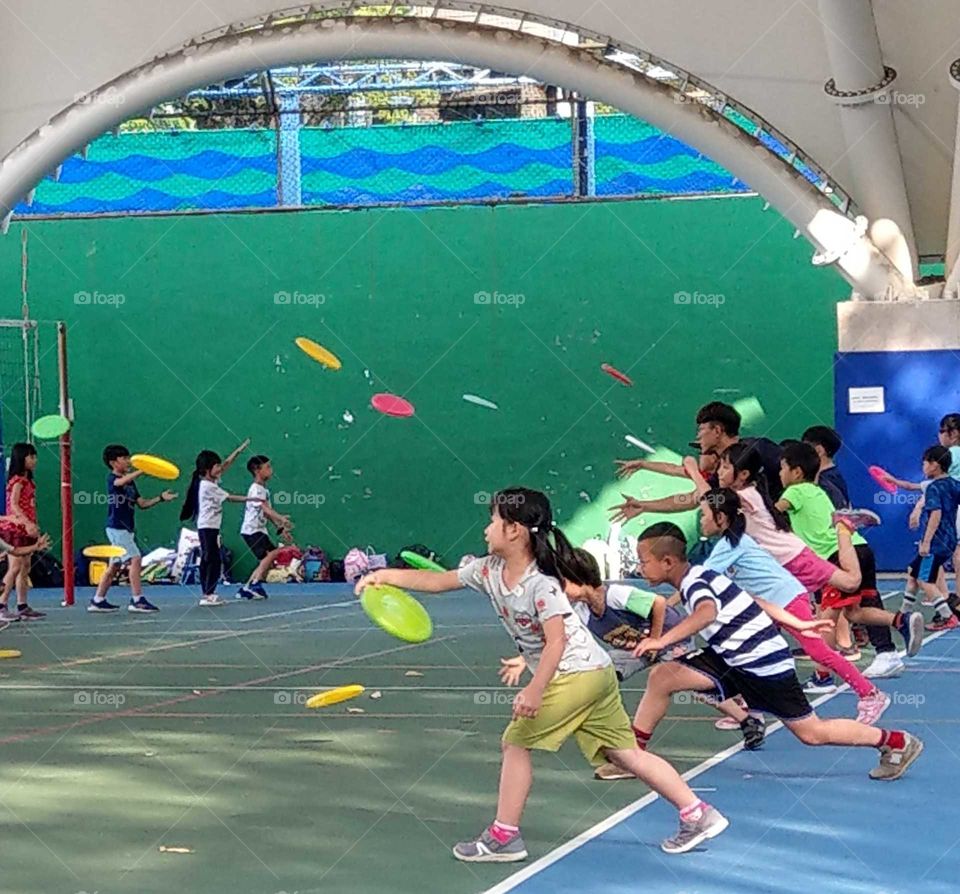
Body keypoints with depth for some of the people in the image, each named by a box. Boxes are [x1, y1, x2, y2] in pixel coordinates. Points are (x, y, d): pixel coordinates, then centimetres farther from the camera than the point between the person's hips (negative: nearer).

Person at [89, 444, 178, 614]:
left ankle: (97, 601, 17)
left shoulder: (131, 482, 16)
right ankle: (137, 600, -18)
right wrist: (142, 470, -42)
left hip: (127, 528, 9)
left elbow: (142, 503, 13)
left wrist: (160, 498, 0)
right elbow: (121, 482, -33)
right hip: (117, 527, -9)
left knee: (114, 565, 11)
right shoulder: (111, 478, -8)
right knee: (135, 558, -16)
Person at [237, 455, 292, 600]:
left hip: (260, 531, 10)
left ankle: (246, 589, 17)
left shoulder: (264, 490, 16)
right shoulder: (256, 489, -15)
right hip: (251, 530, -10)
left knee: (267, 562, 10)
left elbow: (268, 512, 18)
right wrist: (281, 519, -42)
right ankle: (255, 584, -23)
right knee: (272, 553, -24)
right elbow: (266, 509, -28)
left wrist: (280, 527, 8)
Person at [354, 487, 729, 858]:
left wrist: (535, 690, -33)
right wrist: (386, 575, 8)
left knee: (516, 742, -1)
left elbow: (556, 641, -25)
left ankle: (503, 837, 6)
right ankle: (697, 814, 12)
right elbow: (438, 581, 14)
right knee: (626, 753, 10)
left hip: (575, 673, -9)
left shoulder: (540, 583, -19)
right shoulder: (489, 570, 6)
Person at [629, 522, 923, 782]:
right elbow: (755, 601, 14)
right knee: (662, 676, -6)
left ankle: (895, 741, 18)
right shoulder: (700, 579, 8)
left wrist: (664, 640, -52)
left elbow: (707, 612, -45)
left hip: (763, 663, -9)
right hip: (733, 658, 9)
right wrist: (797, 624, 19)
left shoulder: (695, 582, -21)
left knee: (811, 733, 2)